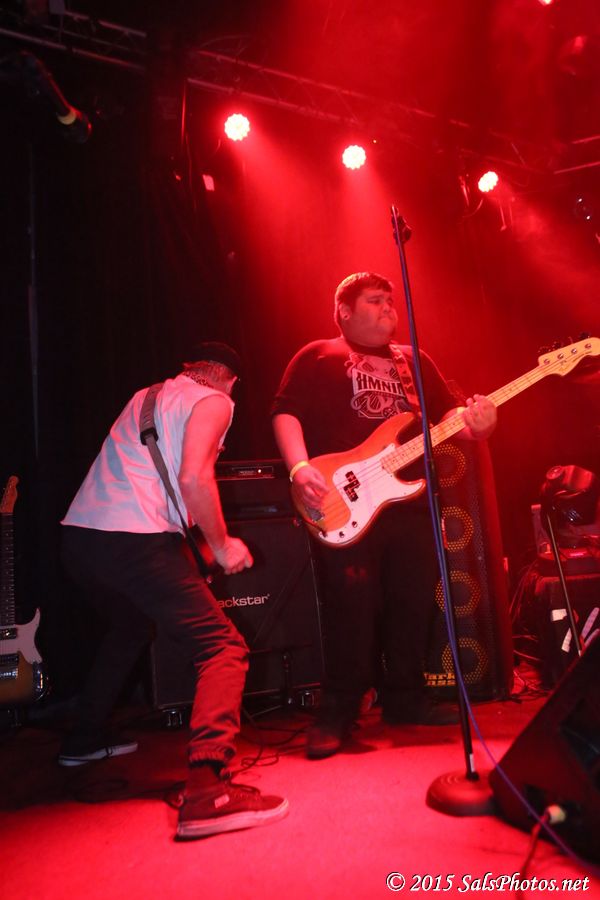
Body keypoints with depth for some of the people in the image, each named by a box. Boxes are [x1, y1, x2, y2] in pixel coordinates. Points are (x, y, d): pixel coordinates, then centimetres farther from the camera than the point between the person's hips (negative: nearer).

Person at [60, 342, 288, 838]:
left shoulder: (145, 396, 25)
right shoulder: (214, 401, 2)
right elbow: (194, 478, -15)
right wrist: (222, 547, -3)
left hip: (77, 533, 9)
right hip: (135, 539, -9)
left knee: (130, 629, 33)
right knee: (223, 647, -7)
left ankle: (85, 739, 43)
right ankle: (208, 789, -23)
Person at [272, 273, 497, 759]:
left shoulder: (415, 360, 21)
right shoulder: (317, 357, 7)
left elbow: (446, 413, 17)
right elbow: (286, 413, -4)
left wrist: (473, 423, -7)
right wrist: (300, 468, -20)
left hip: (412, 501, 5)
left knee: (413, 606, 10)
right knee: (351, 610, -4)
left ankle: (406, 697, 28)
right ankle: (338, 711, 13)